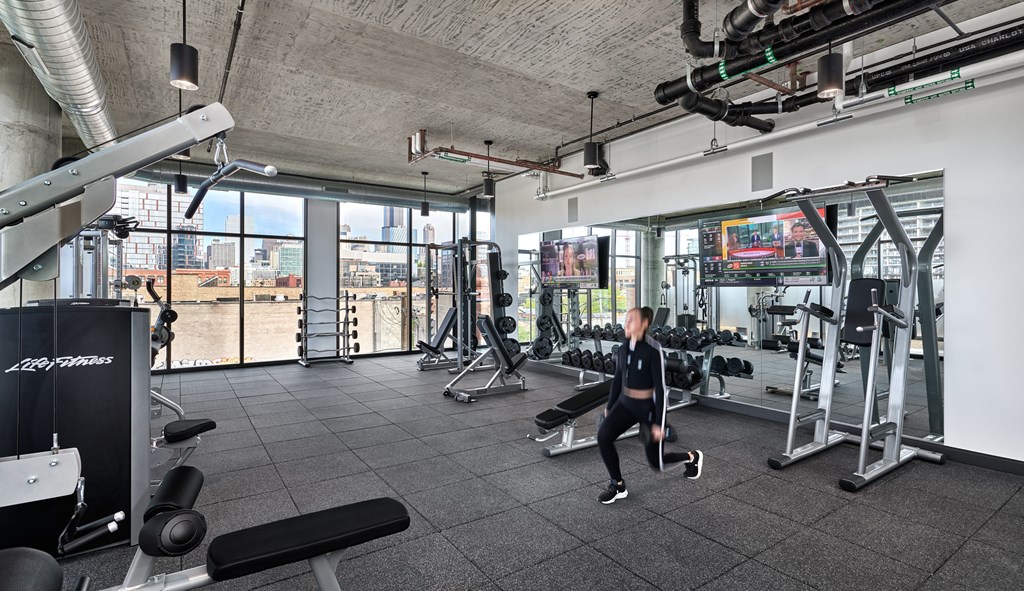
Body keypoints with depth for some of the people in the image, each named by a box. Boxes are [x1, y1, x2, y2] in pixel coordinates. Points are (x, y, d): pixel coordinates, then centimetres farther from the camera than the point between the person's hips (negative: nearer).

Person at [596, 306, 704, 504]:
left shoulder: (653, 350, -22)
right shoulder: (623, 348, -1)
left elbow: (660, 388, -19)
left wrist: (658, 423, -18)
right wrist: (609, 407, 15)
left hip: (648, 407, -6)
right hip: (625, 403, 6)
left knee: (656, 462, 9)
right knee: (603, 437, -17)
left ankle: (692, 457, 41)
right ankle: (618, 486, 4)